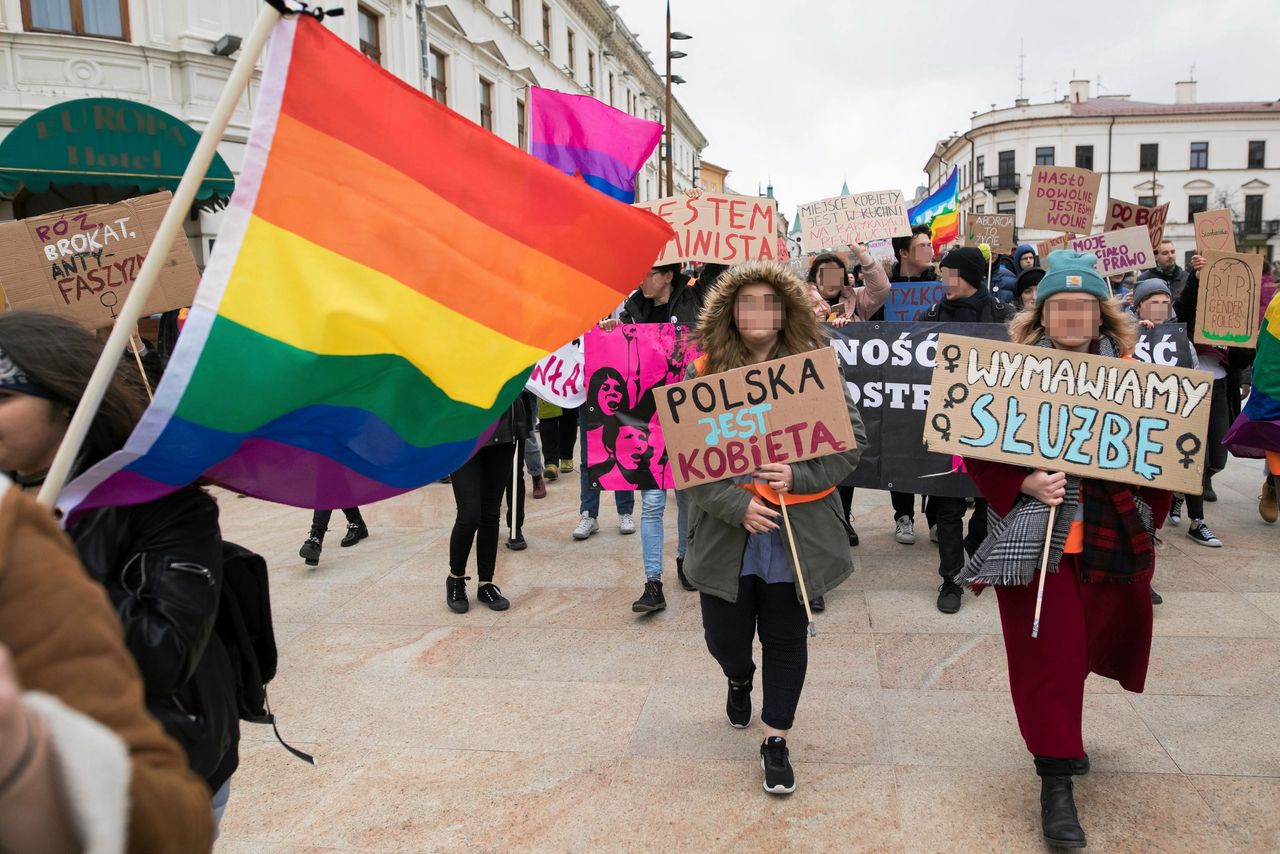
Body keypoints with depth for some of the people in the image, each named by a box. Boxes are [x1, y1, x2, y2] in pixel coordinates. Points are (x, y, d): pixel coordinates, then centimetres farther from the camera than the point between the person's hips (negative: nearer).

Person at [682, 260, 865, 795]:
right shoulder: (706, 373, -4)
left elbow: (852, 441, -4)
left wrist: (797, 477, -18)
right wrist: (736, 504, -21)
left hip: (797, 531, 0)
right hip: (725, 532, 1)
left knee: (786, 639, 10)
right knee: (725, 636, 12)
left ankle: (776, 740, 29)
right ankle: (739, 679, 49)